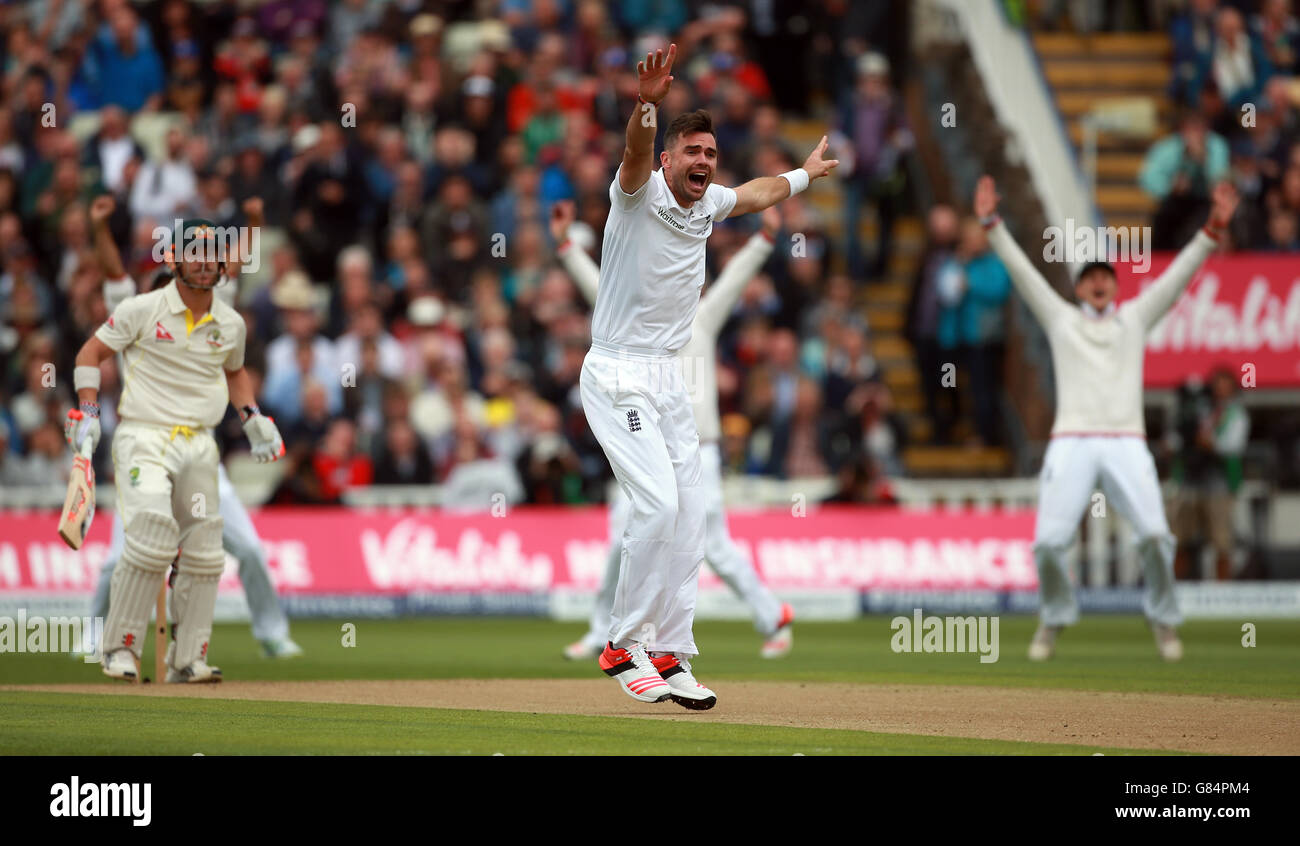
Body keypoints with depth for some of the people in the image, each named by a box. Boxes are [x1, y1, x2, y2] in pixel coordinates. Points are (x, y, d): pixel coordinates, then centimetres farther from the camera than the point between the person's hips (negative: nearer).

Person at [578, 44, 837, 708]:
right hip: (617, 374, -8)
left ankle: (670, 657, 9)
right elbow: (635, 154, -35)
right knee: (658, 501, -20)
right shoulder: (641, 194, -12)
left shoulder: (709, 203, 9)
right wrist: (645, 104, -55)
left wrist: (807, 173, 47)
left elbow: (760, 192, 32)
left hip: (668, 379, 8)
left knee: (688, 515, 4)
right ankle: (625, 645, -9)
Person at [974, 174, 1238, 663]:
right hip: (1071, 443, 0)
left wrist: (1214, 228, 3)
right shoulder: (1060, 318, 19)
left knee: (1155, 535, -18)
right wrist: (991, 224, 3)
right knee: (1049, 542, -14)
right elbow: (1020, 270, 13)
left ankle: (1163, 616, 6)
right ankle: (1055, 617, 12)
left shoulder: (1136, 317, 21)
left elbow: (1181, 273, 13)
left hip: (1127, 446, 0)